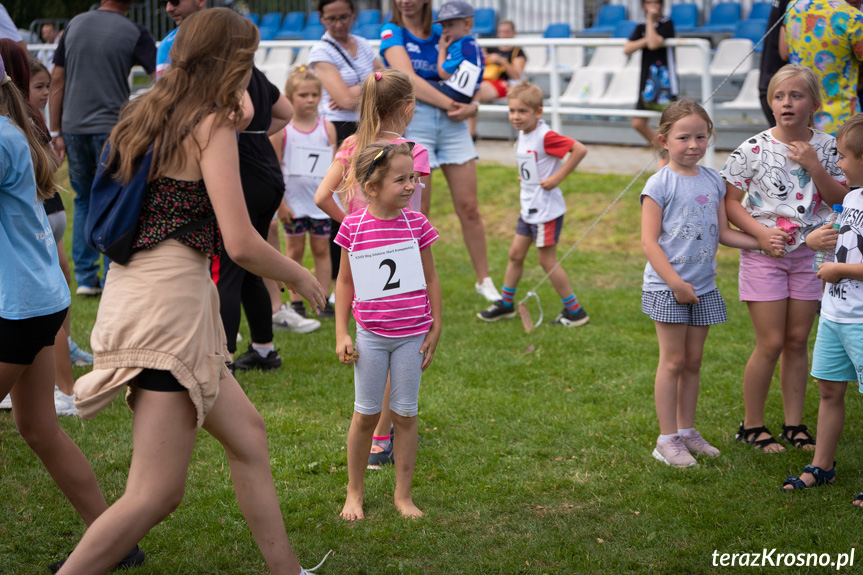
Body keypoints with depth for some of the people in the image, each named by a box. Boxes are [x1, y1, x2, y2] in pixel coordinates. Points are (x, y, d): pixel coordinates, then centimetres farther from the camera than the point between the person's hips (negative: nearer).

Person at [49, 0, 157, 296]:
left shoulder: (75, 24, 7)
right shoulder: (134, 33, -5)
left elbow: (56, 79, 8)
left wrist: (55, 131, 11)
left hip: (73, 127, 4)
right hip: (111, 128, -4)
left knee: (83, 200, 16)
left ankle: (85, 277, 14)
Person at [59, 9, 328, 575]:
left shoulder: (149, 116, 13)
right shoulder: (213, 126, -10)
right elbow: (241, 243, -17)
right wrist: (299, 276, 2)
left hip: (136, 293, 10)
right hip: (168, 304, -10)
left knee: (246, 431, 21)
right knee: (157, 495, -7)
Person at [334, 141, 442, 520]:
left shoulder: (416, 223, -5)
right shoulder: (353, 227, -7)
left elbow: (430, 279, 4)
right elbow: (345, 280, 2)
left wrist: (435, 329, 4)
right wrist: (341, 333, 0)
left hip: (412, 334, 1)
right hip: (371, 335, -1)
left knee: (405, 414, 7)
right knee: (366, 414, 8)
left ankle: (403, 494, 20)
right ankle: (354, 492, 24)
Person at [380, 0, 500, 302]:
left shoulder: (442, 35, 11)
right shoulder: (392, 33, 1)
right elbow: (409, 80, -14)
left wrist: (471, 106, -10)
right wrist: (450, 104, -17)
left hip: (452, 125, 3)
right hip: (413, 124, -3)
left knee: (469, 208, 3)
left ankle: (484, 280, 16)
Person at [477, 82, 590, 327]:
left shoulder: (545, 136, -21)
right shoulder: (523, 135, 6)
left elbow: (580, 149, -29)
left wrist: (557, 178, -25)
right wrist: (526, 176, 9)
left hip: (547, 209, -9)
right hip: (528, 208, 9)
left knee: (547, 260, -2)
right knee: (516, 254, 15)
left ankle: (575, 311, 8)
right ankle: (505, 303, 29)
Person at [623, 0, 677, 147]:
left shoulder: (667, 23, -7)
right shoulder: (641, 27, 9)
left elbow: (653, 44, -22)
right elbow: (627, 49, -2)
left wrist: (651, 20, -14)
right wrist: (646, 40, -15)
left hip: (664, 80, -6)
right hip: (646, 79, 6)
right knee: (638, 123, 7)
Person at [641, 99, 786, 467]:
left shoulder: (713, 181, 7)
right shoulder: (660, 185, -11)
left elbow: (722, 233, 13)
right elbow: (649, 241, -13)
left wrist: (762, 242, 1)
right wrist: (676, 283, -18)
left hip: (703, 286, 5)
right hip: (667, 287, -5)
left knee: (693, 361, 12)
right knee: (673, 361, -1)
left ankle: (687, 431, 23)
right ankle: (667, 439, 7)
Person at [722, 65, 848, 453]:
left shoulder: (825, 147, 1)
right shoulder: (753, 150, -8)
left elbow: (840, 199, -2)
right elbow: (730, 202, -5)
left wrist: (814, 166, -15)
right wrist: (761, 233, -17)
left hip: (809, 252, 3)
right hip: (764, 254, -3)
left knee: (797, 340, 9)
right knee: (771, 343, -3)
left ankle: (794, 425, 20)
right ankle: (752, 426, 12)